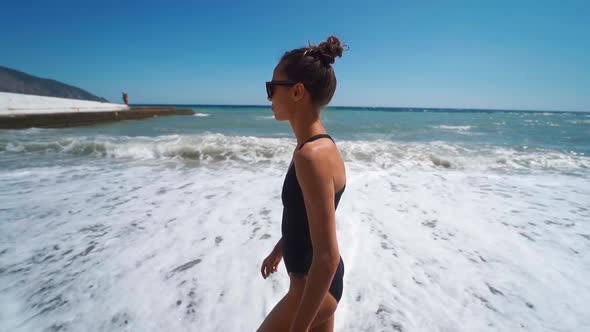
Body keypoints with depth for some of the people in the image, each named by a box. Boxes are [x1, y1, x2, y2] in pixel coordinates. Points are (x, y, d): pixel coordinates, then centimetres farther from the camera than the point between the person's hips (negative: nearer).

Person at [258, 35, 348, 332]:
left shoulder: (313, 155, -29)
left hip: (315, 286, -9)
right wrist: (279, 249, 26)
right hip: (315, 280, 9)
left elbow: (328, 257, -28)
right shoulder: (314, 146, 1)